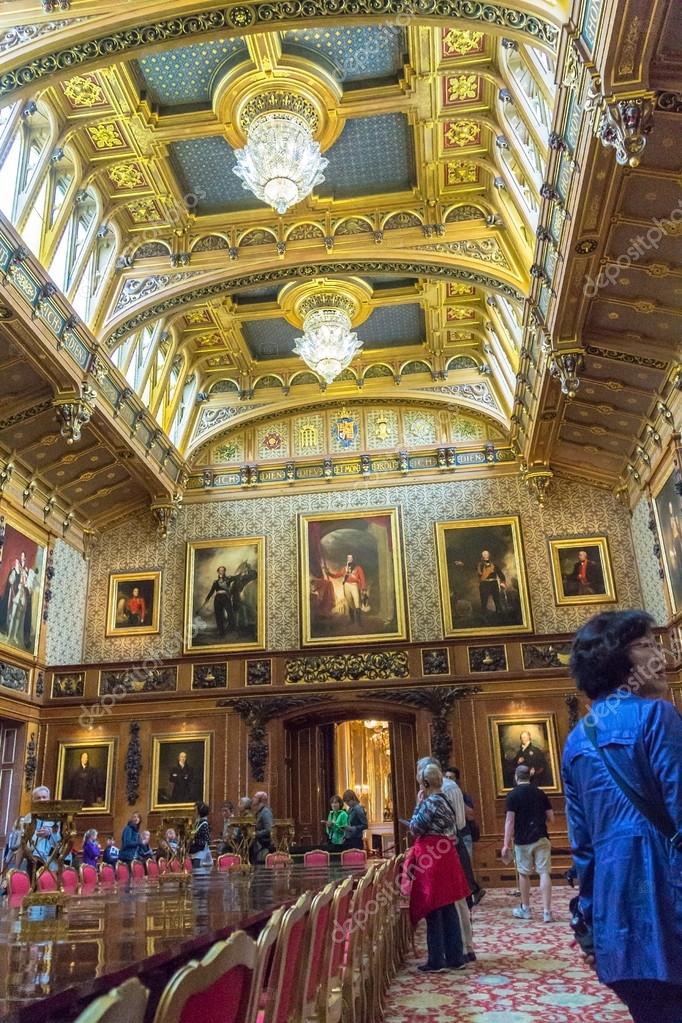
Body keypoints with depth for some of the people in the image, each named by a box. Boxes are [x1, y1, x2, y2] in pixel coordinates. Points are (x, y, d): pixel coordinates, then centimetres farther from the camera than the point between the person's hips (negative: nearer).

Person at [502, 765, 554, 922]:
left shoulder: (513, 795, -6)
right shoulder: (540, 793, 5)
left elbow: (510, 821, -11)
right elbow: (551, 819, 7)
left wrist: (506, 844, -10)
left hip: (522, 841, -2)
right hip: (541, 838, 2)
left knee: (524, 874, 12)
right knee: (544, 873, 1)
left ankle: (525, 909, 24)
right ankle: (547, 911, -6)